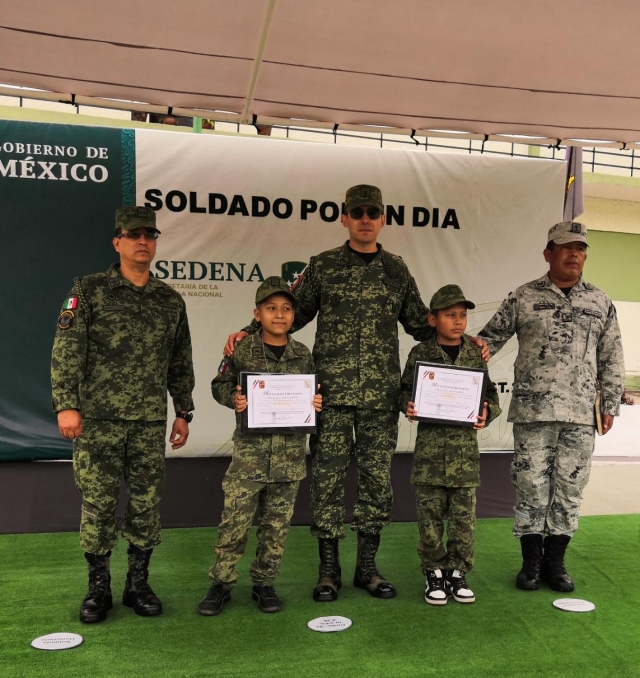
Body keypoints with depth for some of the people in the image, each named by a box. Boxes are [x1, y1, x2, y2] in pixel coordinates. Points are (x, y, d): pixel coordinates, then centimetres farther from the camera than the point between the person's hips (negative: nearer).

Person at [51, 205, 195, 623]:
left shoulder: (171, 301, 10)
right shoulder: (89, 291, 1)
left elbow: (180, 363, 14)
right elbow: (66, 351, -5)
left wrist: (184, 413, 12)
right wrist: (66, 405, -13)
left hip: (151, 422, 3)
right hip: (98, 419, -3)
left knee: (147, 504, 7)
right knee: (98, 505, 4)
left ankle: (139, 584, 23)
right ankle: (99, 588, 20)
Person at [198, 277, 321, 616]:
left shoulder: (303, 355, 6)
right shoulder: (241, 351, -2)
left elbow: (314, 393, 16)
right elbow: (220, 385, 6)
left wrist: (316, 403, -5)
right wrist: (233, 398, -13)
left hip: (290, 450, 3)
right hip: (251, 447, -2)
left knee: (277, 521, 10)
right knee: (235, 518, -1)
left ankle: (264, 583, 25)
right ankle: (221, 582, 16)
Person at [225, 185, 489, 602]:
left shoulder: (396, 270, 11)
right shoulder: (323, 267, 5)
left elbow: (420, 324, 17)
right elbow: (291, 313, 7)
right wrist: (249, 332, -5)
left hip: (381, 395, 2)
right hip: (332, 392, -2)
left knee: (377, 478, 8)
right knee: (328, 478, 2)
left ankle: (367, 566, 23)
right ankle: (329, 568, 16)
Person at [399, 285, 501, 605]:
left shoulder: (475, 355, 6)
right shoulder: (420, 354, 1)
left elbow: (490, 394, 10)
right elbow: (405, 389, 7)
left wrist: (487, 413, -9)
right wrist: (407, 406, -13)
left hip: (465, 443, 2)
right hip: (430, 441, -1)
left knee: (463, 513, 7)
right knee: (430, 511, 4)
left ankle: (457, 571, 21)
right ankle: (434, 572, 18)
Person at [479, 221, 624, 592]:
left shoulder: (600, 303, 9)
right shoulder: (523, 298, 2)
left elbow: (612, 359, 12)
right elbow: (491, 338, 4)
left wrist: (610, 405, 8)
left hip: (580, 416, 2)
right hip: (533, 412, -2)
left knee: (570, 488, 7)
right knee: (531, 486, 3)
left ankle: (555, 560, 21)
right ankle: (531, 562, 17)